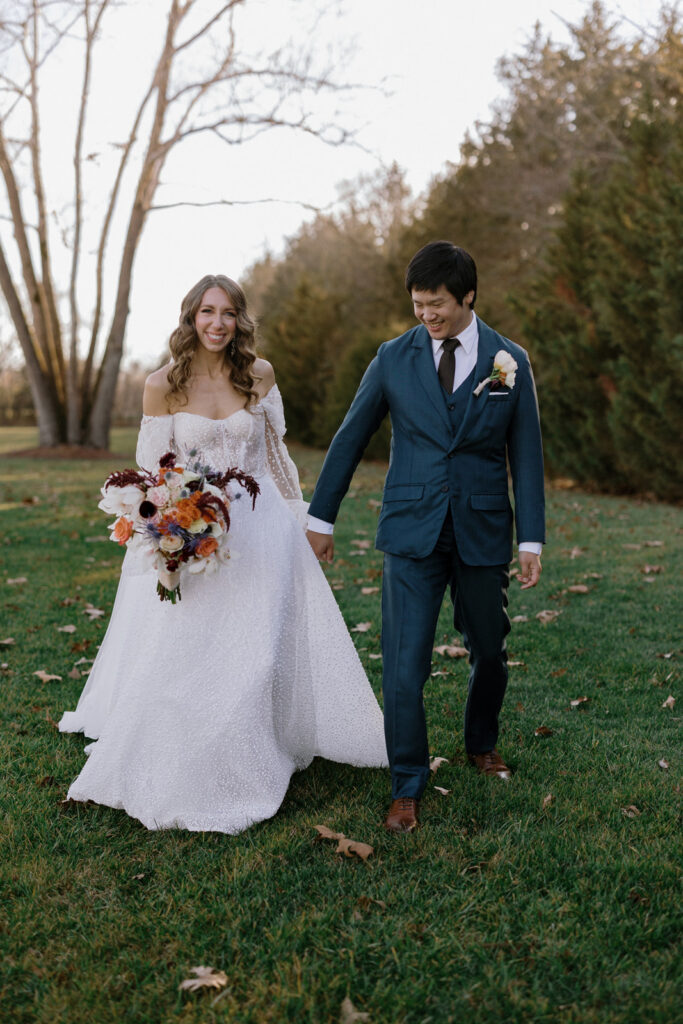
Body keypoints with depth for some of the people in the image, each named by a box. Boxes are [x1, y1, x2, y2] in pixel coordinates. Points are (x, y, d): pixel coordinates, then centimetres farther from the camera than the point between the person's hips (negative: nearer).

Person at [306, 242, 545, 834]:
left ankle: (482, 745, 43)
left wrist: (532, 540, 0)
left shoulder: (511, 362, 1)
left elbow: (526, 456, 3)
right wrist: (321, 518, 9)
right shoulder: (394, 358, 1)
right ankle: (408, 788, 11)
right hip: (412, 533, -1)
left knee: (490, 655, 15)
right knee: (404, 667, -6)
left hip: (483, 534, 1)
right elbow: (351, 437, 7)